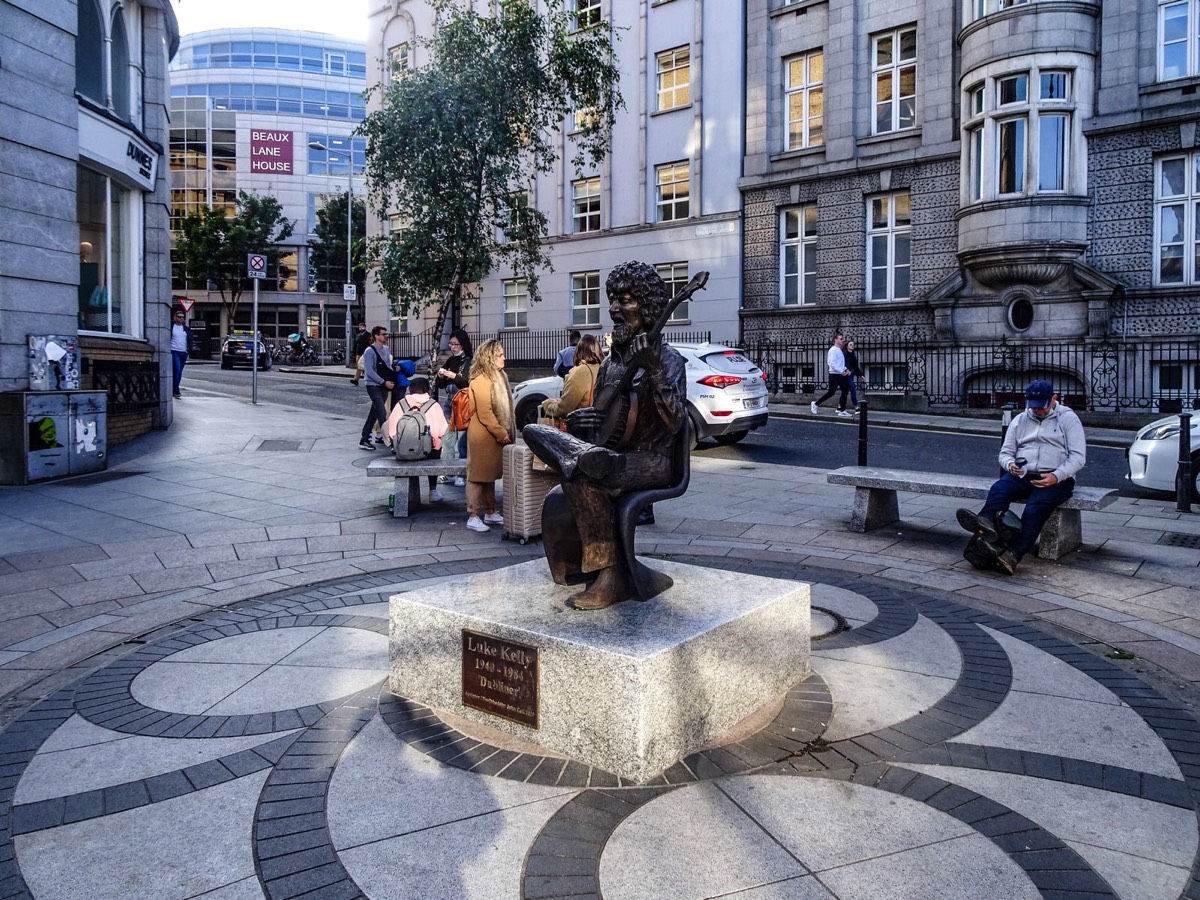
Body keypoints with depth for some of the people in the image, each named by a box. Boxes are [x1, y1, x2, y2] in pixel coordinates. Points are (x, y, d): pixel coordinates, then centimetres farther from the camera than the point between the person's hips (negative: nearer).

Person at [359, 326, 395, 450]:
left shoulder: (386, 350, 10)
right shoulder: (370, 351, -12)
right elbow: (369, 371, -17)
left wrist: (392, 379, 4)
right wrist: (384, 382, -19)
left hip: (384, 386, 8)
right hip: (374, 386, -8)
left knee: (374, 414, 13)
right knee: (382, 414, -12)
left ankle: (365, 439, 21)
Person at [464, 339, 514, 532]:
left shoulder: (499, 376, 12)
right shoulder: (480, 381, -17)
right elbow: (485, 414, -21)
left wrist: (508, 432, 9)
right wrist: (501, 434, -17)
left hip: (496, 435, 9)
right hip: (482, 436, -9)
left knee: (490, 474, 15)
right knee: (478, 475, -2)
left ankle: (490, 512, 24)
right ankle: (473, 516, 3)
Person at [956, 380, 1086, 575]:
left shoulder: (1068, 419, 7)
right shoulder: (1020, 420, 19)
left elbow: (1078, 456, -1)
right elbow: (1005, 452, 18)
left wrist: (1056, 476, -17)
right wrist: (1010, 464, -8)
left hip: (1055, 478, -3)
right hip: (1022, 474, 3)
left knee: (1035, 506, -34)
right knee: (999, 489, -31)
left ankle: (1014, 554, -49)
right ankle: (986, 523, -61)